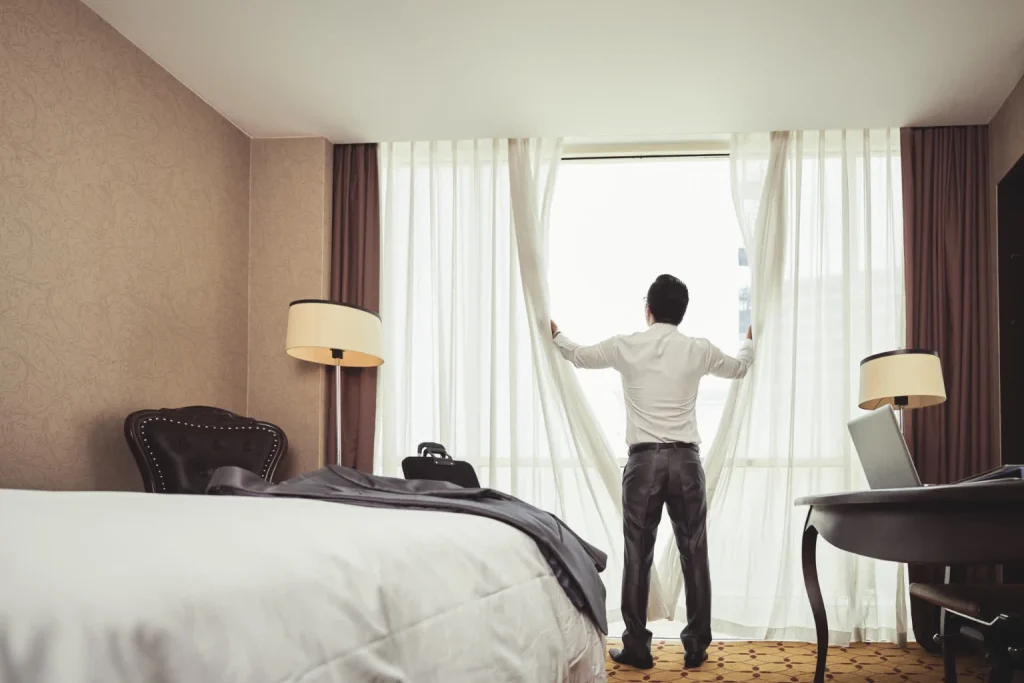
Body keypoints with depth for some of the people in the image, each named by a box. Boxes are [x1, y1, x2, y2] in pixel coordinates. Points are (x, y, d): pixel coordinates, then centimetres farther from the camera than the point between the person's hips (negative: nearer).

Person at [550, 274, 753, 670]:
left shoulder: (625, 347, 1)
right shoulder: (699, 350, 4)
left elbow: (579, 356, 20)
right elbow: (739, 368, 25)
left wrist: (556, 336, 42)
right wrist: (749, 343, 48)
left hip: (644, 461, -1)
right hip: (686, 461, 1)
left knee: (638, 557, 4)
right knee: (694, 556, 7)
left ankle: (637, 648, 8)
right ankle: (696, 647, 12)